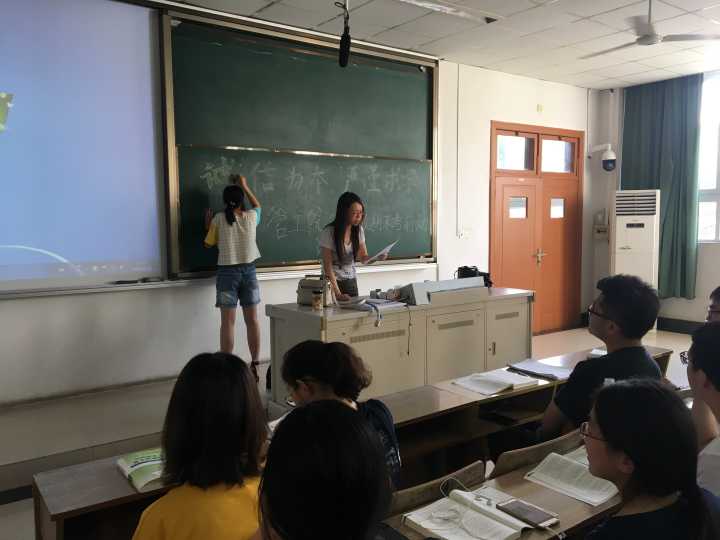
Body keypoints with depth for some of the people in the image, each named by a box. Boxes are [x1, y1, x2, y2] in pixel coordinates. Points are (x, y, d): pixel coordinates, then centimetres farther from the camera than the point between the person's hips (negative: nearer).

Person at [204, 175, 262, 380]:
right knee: (252, 320, 7)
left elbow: (208, 244, 6)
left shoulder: (219, 219, -5)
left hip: (227, 272, -2)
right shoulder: (251, 217, 0)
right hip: (249, 271, 2)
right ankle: (254, 366, 12)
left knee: (227, 322, 0)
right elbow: (257, 205, 24)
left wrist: (208, 226, 22)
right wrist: (245, 186, 31)